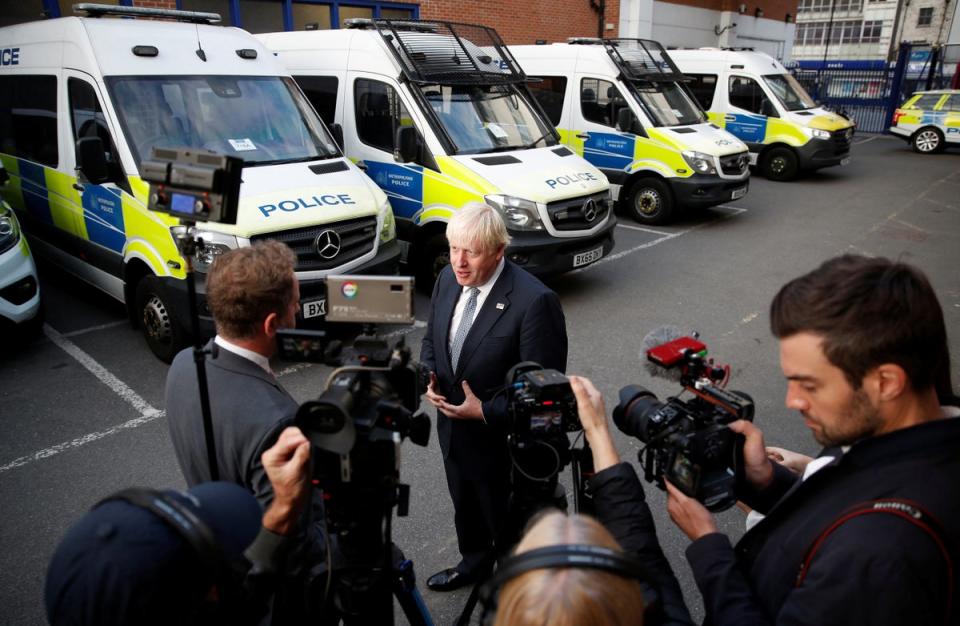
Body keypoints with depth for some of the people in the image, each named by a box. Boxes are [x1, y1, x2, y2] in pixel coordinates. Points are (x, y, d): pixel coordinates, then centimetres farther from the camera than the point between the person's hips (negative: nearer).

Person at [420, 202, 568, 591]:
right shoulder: (448, 280, -5)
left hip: (502, 439, -7)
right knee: (464, 507, 30)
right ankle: (474, 562, 59)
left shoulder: (534, 301, -28)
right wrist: (429, 377, -8)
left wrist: (485, 411, -25)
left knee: (508, 524, 17)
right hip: (453, 429, 7)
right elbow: (431, 339, 10)